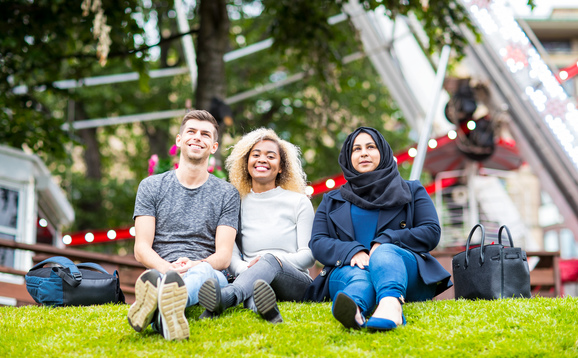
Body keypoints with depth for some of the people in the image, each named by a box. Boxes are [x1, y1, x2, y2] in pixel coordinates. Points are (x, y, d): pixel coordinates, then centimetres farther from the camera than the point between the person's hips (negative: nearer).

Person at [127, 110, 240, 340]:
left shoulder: (227, 194, 16)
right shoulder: (151, 187, 16)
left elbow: (224, 255, 5)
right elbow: (141, 248, 6)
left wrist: (195, 266, -20)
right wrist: (169, 268, -16)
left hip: (207, 273, 0)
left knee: (201, 273, -39)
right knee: (153, 277, -39)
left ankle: (159, 307, -73)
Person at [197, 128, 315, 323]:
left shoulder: (299, 202, 14)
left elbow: (308, 254, 7)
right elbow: (230, 254, 7)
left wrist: (277, 260, -14)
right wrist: (244, 269, -18)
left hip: (296, 282, -1)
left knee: (270, 260, -37)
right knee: (253, 284, -38)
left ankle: (227, 296, -66)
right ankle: (262, 305, -73)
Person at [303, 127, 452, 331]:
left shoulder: (411, 191, 23)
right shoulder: (332, 201, 27)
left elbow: (431, 232, 8)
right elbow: (317, 242, 12)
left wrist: (386, 241, -9)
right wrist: (352, 251, -11)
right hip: (350, 269, 1)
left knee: (385, 253, -37)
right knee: (359, 277, -37)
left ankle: (391, 304, -73)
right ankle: (353, 310, -75)